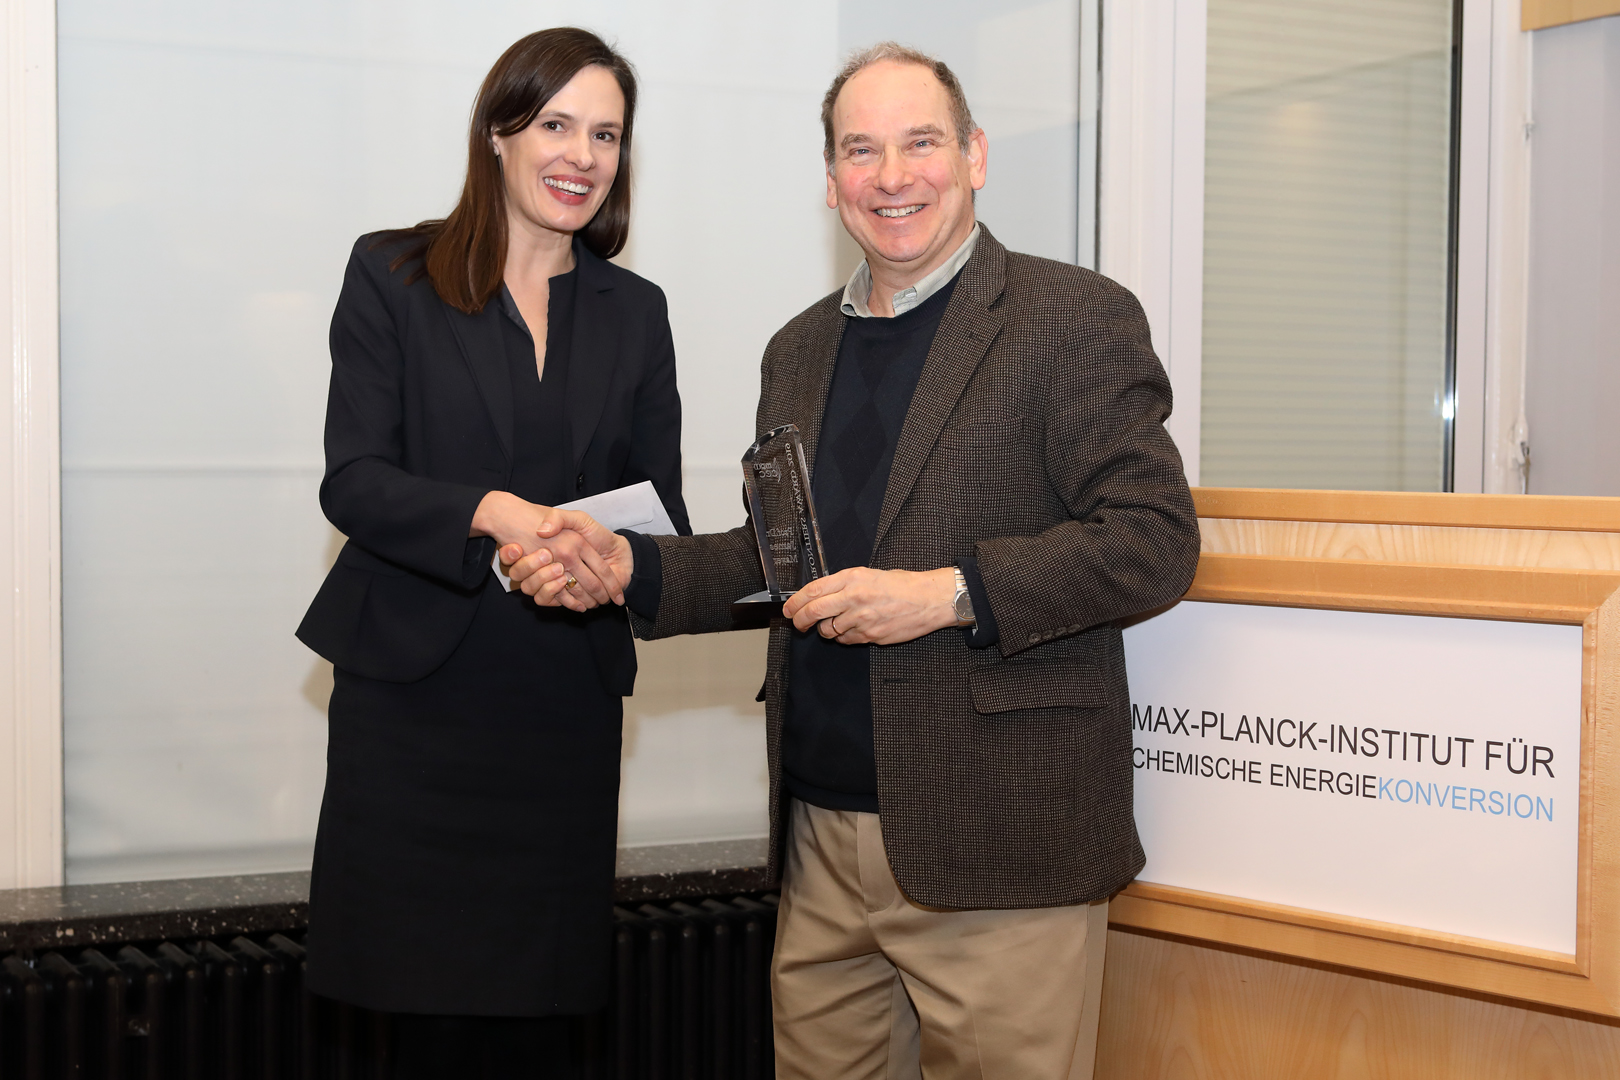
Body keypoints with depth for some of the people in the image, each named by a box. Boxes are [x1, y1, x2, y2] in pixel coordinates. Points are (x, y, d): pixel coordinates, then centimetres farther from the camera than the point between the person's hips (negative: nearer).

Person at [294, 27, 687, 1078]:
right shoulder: (391, 275, 2)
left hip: (566, 703, 3)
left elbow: (661, 505, 10)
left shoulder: (635, 310, 13)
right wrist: (492, 513, -23)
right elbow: (352, 480, -6)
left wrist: (614, 563, -13)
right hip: (415, 688, -3)